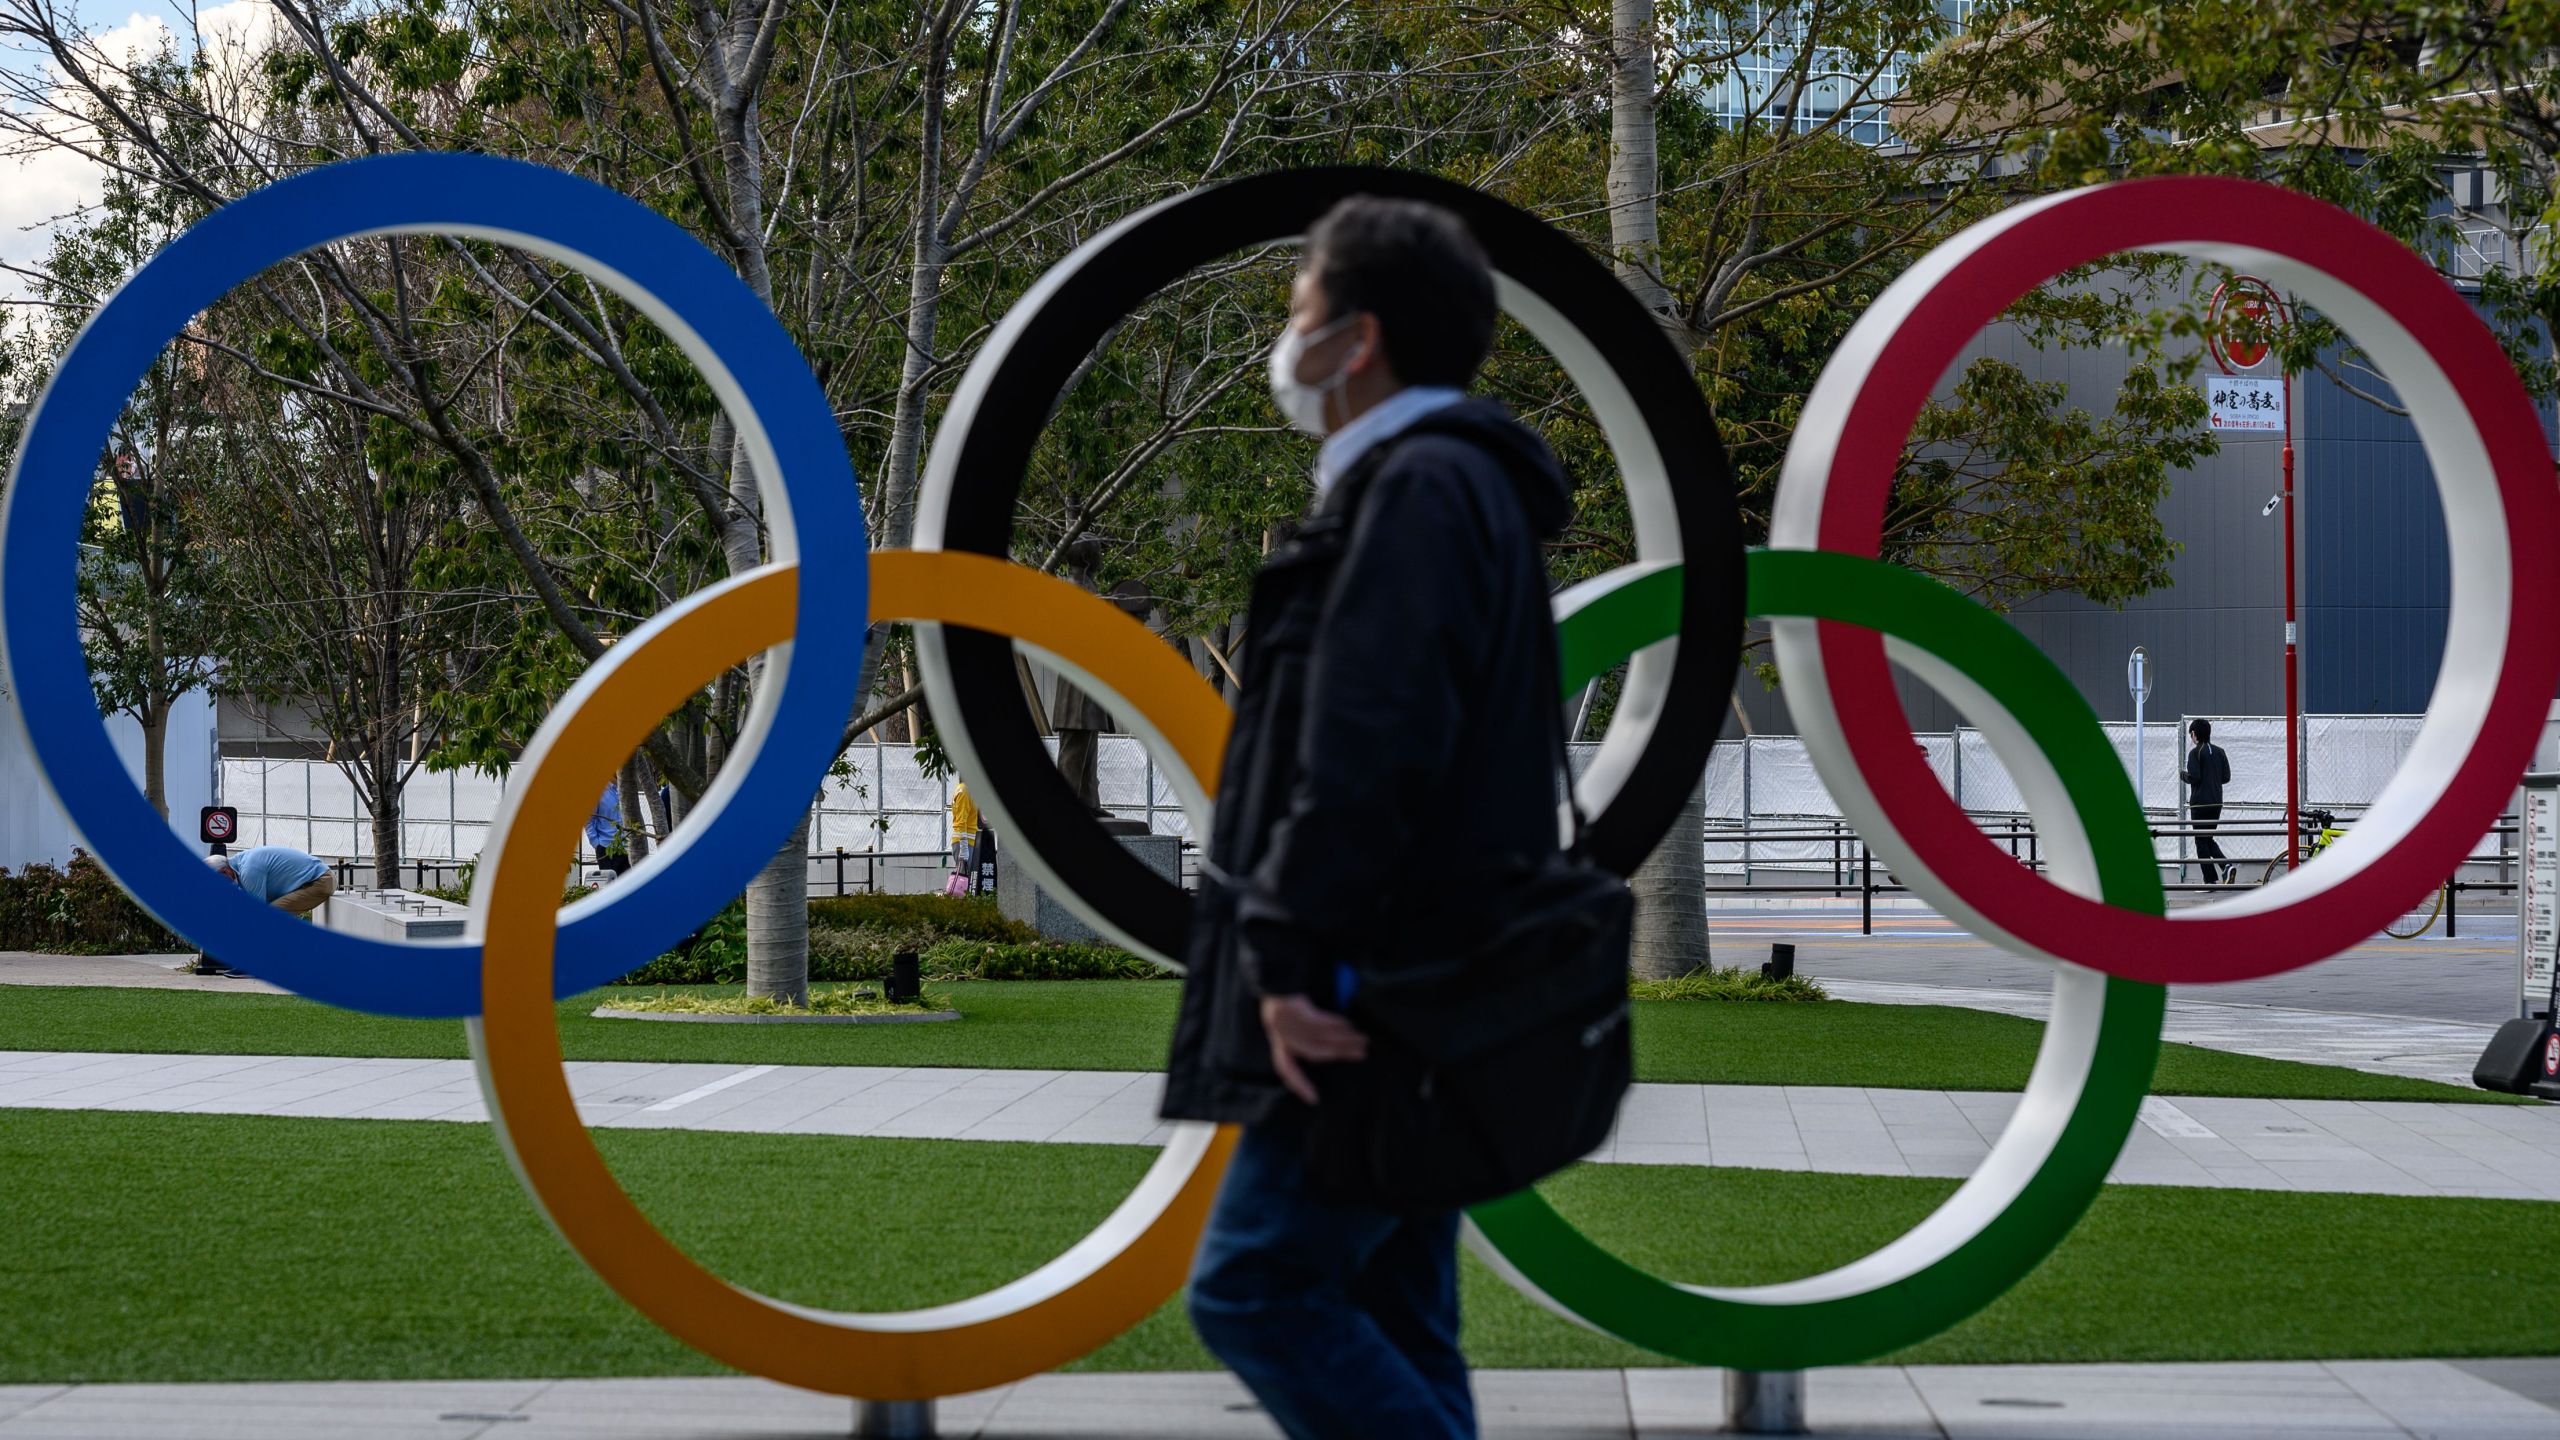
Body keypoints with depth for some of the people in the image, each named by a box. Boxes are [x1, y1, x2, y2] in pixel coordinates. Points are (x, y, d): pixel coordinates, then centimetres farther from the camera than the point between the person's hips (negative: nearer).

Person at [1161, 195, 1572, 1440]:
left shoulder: (1418, 491, -13)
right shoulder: (1456, 485, 20)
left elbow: (1367, 753, -23)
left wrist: (1294, 960, -23)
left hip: (1377, 1000, -10)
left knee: (1255, 1289, -9)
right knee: (1382, 1321, 11)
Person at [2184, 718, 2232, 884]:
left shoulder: (2195, 753, -11)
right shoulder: (2219, 752, 8)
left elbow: (2193, 777, -19)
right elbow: (2226, 777, 9)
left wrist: (2182, 774, 1)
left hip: (2200, 803, -6)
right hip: (2217, 802, 6)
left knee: (2201, 841, 2)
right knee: (2208, 839, 18)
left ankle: (2211, 880, 0)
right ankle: (2226, 865, -5)